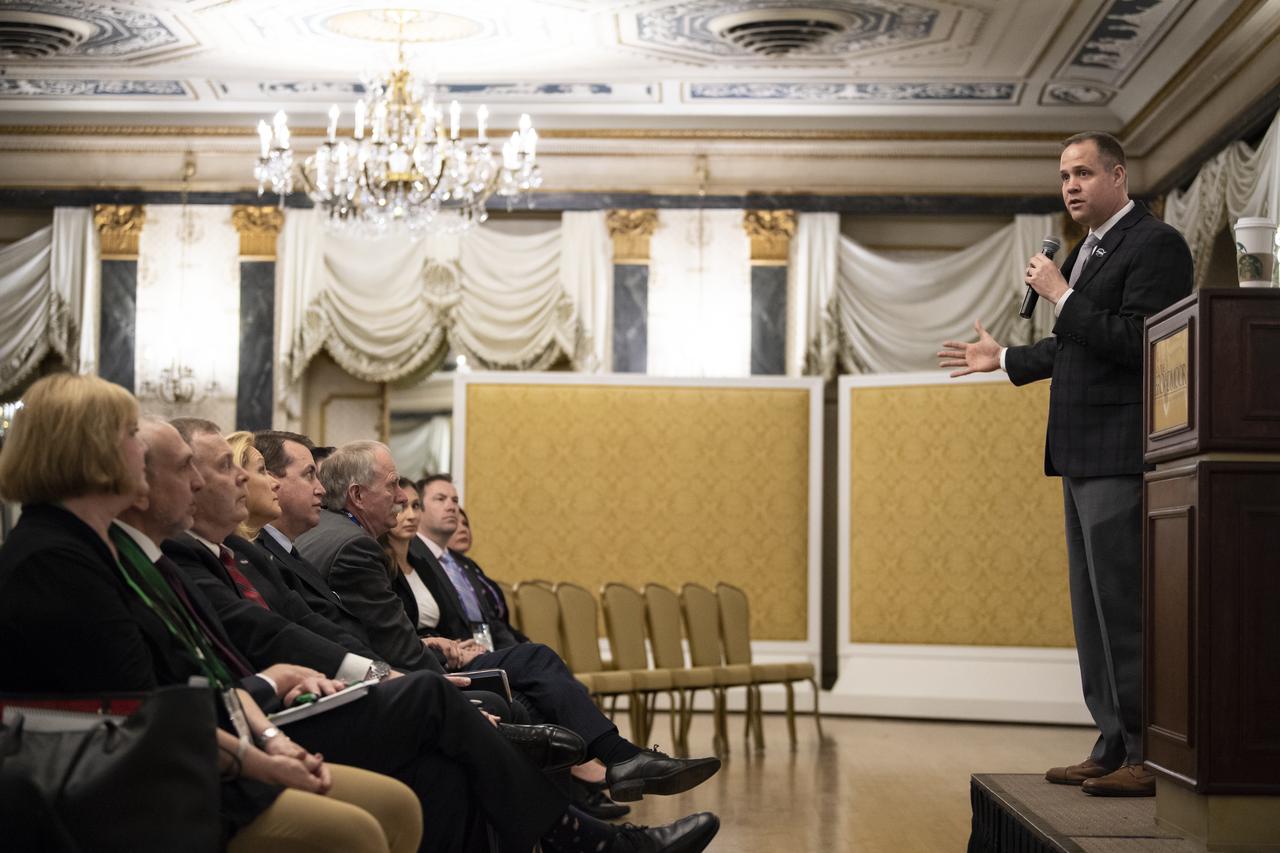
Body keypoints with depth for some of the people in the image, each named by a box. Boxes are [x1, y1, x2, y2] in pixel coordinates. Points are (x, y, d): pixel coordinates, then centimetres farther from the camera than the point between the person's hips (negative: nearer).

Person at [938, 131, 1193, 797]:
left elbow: (1137, 342, -20)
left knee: (1125, 605, -10)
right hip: (1082, 456, 10)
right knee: (1093, 608, 11)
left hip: (1121, 455, -10)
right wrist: (1005, 359, 30)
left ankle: (1150, 757, -5)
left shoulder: (1155, 245, -9)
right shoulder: (1088, 250, 20)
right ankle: (1114, 747, 17)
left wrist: (1062, 297, -16)